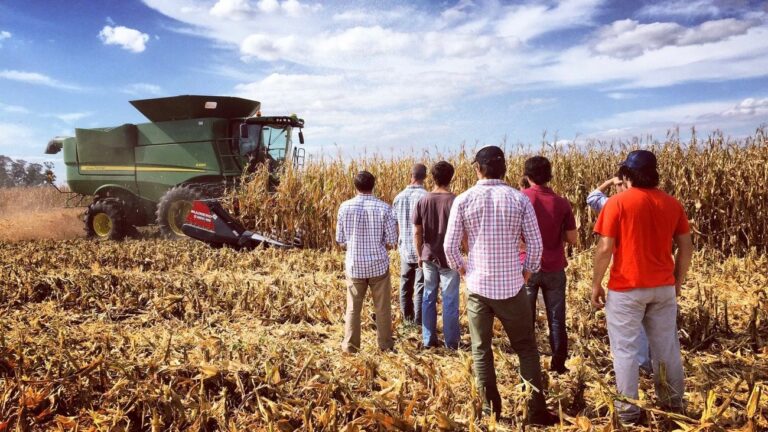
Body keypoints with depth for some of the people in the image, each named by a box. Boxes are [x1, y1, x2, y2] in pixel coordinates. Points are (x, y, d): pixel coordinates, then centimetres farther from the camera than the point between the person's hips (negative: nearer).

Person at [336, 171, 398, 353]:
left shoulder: (345, 207, -6)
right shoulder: (384, 208, -9)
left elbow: (340, 239, 0)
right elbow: (391, 241, -7)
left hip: (354, 265, 1)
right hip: (379, 265, -1)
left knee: (353, 308, 12)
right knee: (382, 308, 12)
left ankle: (351, 345, 21)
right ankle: (385, 345, 22)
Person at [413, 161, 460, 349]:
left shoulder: (423, 201, -3)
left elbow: (417, 232, 1)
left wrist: (419, 255, 13)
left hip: (429, 257, 3)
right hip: (449, 258, -3)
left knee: (428, 298, 13)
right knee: (450, 301, 7)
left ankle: (428, 339, 21)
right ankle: (451, 341, 17)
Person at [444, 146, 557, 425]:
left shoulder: (463, 200, -5)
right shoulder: (520, 199, -4)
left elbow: (450, 246, -6)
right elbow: (535, 244, -6)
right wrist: (527, 272, 11)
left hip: (478, 286, 0)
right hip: (512, 287, 1)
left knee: (481, 351, 13)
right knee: (526, 349, 14)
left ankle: (491, 411, 20)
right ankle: (537, 411, 17)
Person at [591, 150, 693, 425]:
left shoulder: (617, 203, -11)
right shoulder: (672, 204, 3)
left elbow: (605, 249, -14)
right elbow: (686, 247, 6)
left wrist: (596, 284, -4)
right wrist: (678, 281, 18)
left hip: (626, 289, -5)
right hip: (663, 287, 5)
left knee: (625, 349, 4)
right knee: (667, 345, 17)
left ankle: (628, 410, 11)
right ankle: (674, 402, 32)